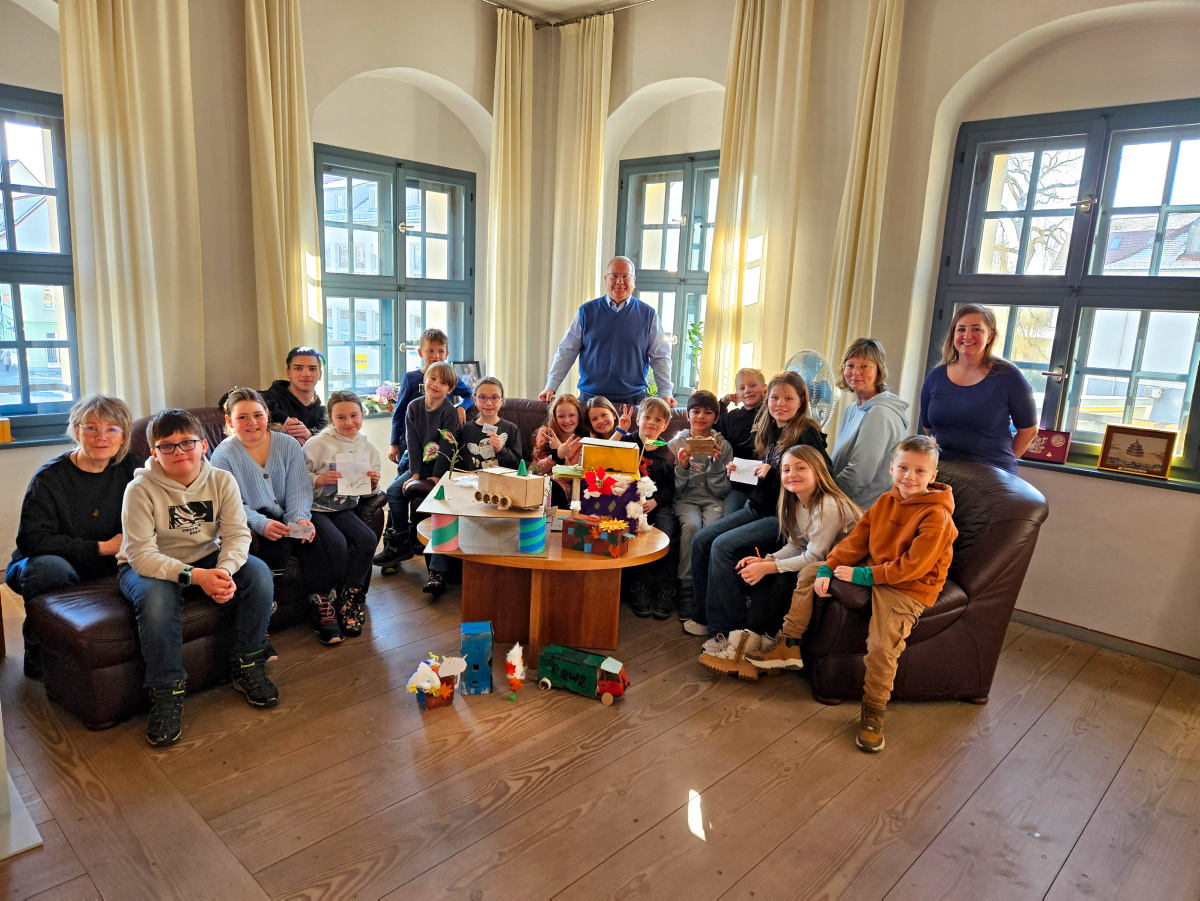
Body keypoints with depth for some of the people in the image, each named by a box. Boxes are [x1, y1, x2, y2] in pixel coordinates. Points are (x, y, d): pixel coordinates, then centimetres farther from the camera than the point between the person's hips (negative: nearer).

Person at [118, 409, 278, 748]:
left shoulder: (222, 481, -9)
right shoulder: (141, 489, -20)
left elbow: (237, 534, -14)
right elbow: (142, 554, -25)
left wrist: (225, 570, -36)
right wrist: (195, 576, -38)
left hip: (205, 558, 4)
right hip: (145, 566, -3)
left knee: (258, 573, -21)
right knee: (158, 597, -37)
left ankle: (248, 667, -6)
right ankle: (166, 693, -18)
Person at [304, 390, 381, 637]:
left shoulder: (368, 448, 6)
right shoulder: (318, 443, -9)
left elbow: (368, 492, 13)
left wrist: (373, 483, -9)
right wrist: (320, 479, -28)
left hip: (344, 508, 5)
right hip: (316, 508, -4)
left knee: (368, 539, -21)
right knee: (337, 544, -27)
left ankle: (350, 598, -8)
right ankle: (331, 604, -8)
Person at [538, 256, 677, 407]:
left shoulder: (648, 314, 6)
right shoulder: (587, 311, 5)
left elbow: (660, 358, 6)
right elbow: (566, 352, 5)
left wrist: (665, 393, -4)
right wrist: (551, 386, -3)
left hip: (632, 399, 0)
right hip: (590, 396, 0)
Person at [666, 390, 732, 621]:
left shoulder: (723, 446, 7)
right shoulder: (675, 444, 7)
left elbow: (721, 490, 2)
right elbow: (674, 490, 3)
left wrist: (716, 462, -12)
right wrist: (682, 466, -14)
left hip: (713, 500, 0)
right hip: (686, 500, 0)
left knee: (712, 527, -33)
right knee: (691, 525, -34)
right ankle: (686, 591, -26)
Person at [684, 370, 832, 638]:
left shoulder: (807, 435, -12)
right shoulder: (768, 430, 11)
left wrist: (772, 473, -21)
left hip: (784, 517, -8)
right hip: (757, 509, 8)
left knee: (724, 546, -23)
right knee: (701, 541, -3)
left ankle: (726, 629, -11)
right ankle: (705, 617, 7)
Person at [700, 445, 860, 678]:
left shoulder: (829, 506, -25)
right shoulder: (796, 503, 3)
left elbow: (813, 557, -25)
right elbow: (795, 546, 6)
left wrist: (767, 568, -24)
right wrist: (765, 560, -12)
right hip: (815, 562, 9)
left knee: (781, 580, -25)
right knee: (763, 577, -11)